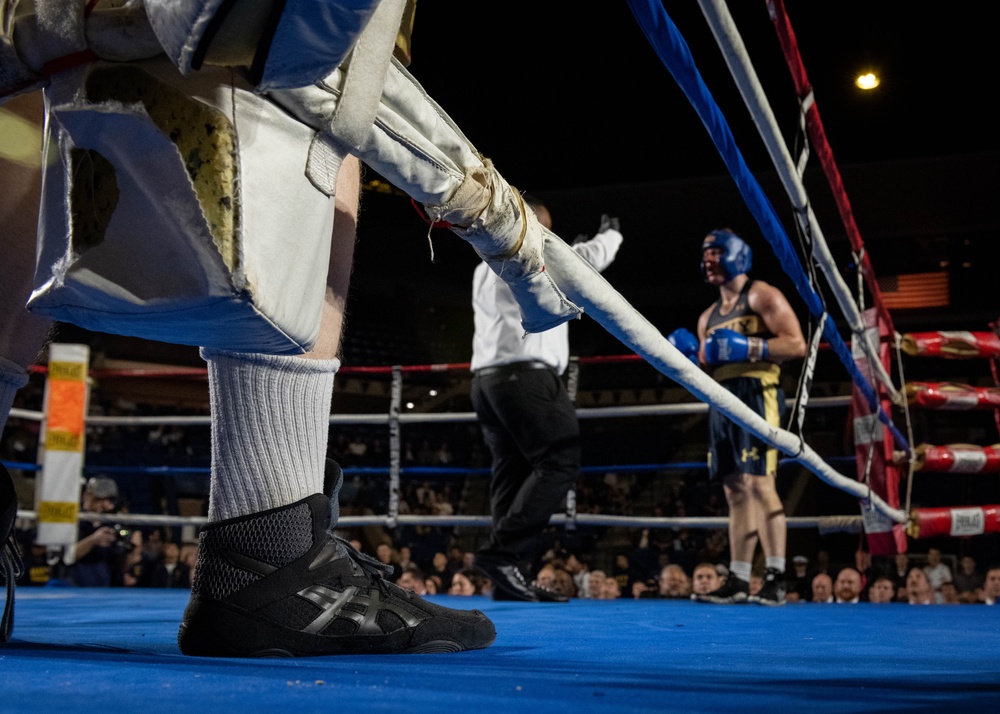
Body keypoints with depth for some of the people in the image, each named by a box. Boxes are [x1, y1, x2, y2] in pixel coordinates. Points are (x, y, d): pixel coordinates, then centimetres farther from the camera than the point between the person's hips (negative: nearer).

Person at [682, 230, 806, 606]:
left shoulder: (762, 295, 1)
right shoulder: (708, 316, 23)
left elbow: (796, 344, -9)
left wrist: (747, 347, -18)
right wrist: (690, 355, 5)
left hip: (756, 394, -8)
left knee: (759, 483, -16)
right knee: (736, 491, 6)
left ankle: (776, 579, -16)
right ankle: (738, 580, 6)